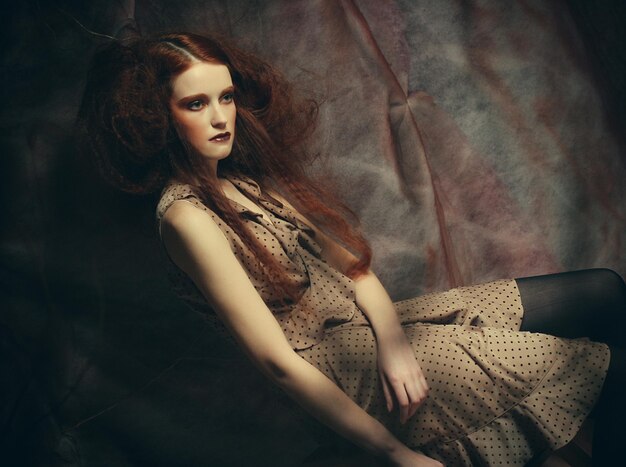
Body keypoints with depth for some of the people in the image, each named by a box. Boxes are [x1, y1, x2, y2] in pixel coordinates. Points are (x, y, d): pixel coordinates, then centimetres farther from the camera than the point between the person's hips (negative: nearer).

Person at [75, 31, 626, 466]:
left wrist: (393, 342, -14)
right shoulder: (187, 216, -16)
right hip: (348, 366, -8)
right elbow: (277, 360, -20)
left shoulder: (248, 172, 8)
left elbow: (349, 261, 5)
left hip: (378, 328, 8)